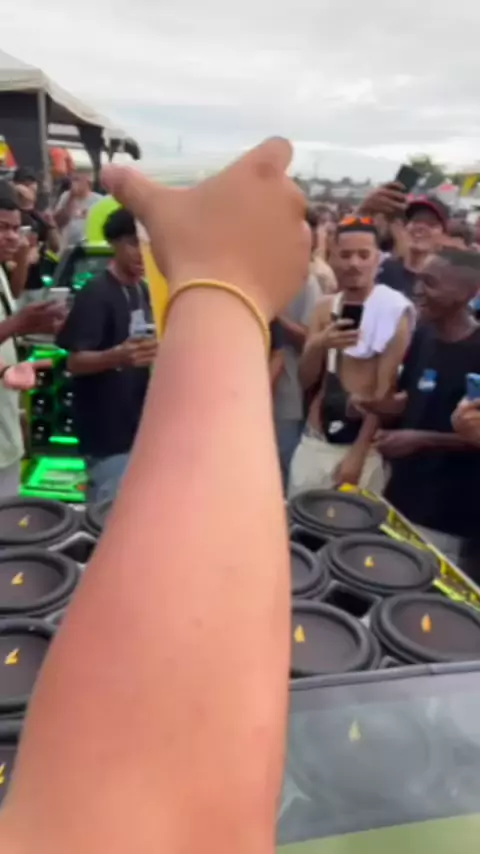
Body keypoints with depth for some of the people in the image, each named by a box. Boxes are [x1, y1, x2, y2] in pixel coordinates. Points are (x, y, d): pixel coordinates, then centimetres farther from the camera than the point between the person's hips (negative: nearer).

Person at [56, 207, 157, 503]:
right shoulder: (96, 294, -15)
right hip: (108, 436, -8)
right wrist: (117, 356, -38)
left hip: (141, 428, 8)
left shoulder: (143, 291, 8)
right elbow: (75, 362, -21)